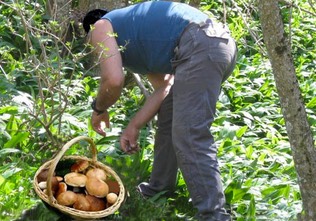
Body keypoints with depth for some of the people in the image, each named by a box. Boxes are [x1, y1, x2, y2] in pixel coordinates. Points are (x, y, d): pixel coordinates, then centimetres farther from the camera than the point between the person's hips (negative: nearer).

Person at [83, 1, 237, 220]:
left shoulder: (100, 27, 10)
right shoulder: (136, 40, 34)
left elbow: (113, 80, -4)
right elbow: (164, 86, 25)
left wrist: (99, 109, 15)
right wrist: (134, 126, 25)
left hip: (199, 47, -10)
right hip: (220, 44, 10)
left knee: (189, 136, -12)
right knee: (168, 116, 25)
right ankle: (160, 189, 37)